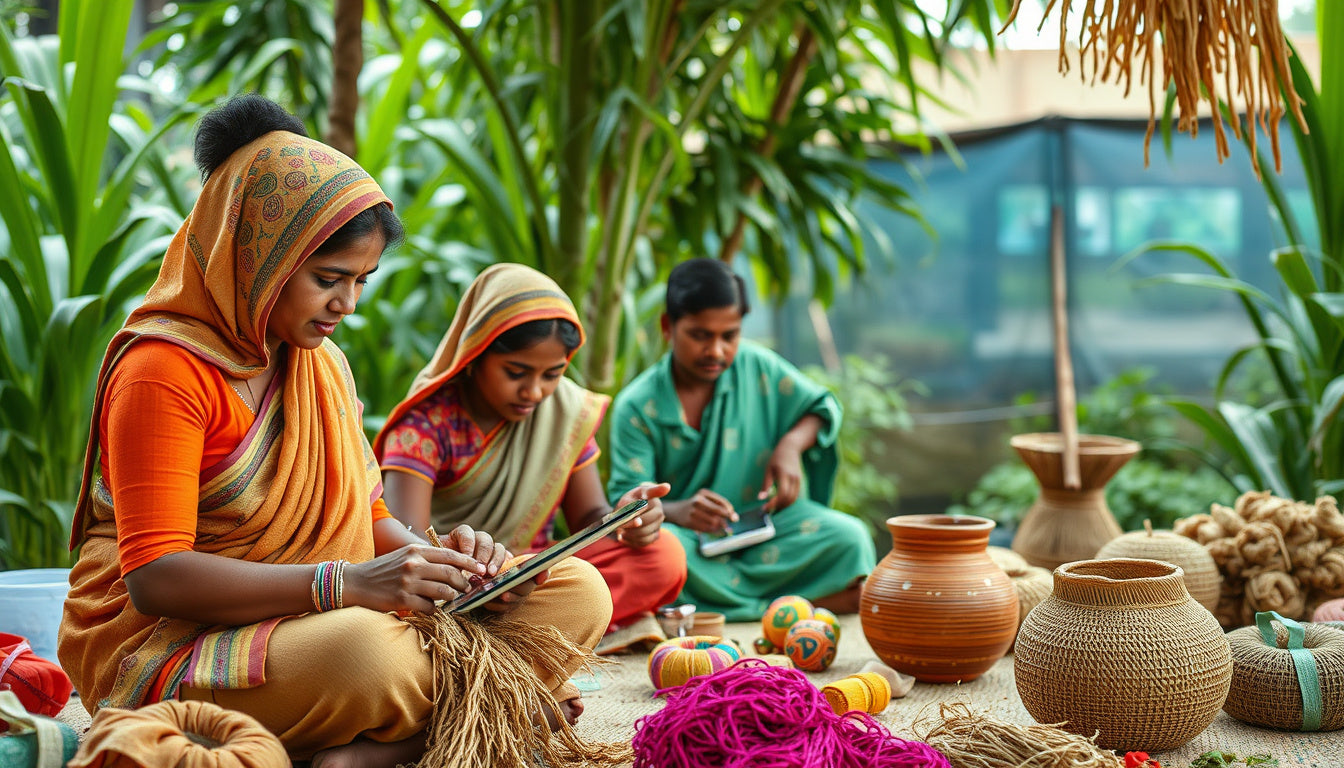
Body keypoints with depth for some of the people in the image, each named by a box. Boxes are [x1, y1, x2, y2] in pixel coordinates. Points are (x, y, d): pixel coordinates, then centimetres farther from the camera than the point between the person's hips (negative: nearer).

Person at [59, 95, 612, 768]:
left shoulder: (321, 362, 14)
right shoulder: (164, 371, -13)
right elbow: (154, 578, -22)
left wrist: (437, 557, -8)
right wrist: (346, 581, -31)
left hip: (317, 618, 8)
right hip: (168, 642, -8)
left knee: (577, 593, -7)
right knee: (365, 648, -42)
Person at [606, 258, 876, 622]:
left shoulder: (757, 366, 1)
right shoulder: (637, 407, -7)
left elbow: (822, 407, 14)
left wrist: (791, 444, -9)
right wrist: (676, 511, -36)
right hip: (690, 537, -2)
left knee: (849, 537, -23)